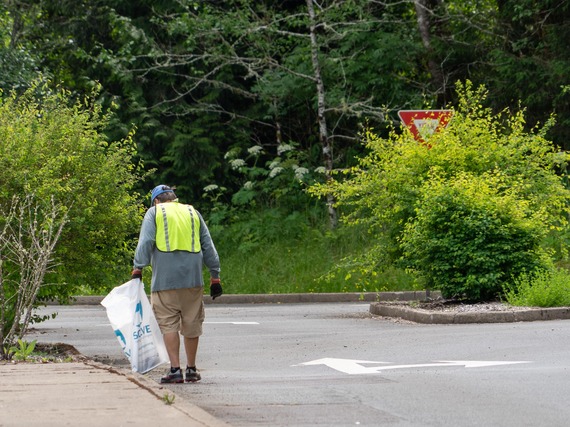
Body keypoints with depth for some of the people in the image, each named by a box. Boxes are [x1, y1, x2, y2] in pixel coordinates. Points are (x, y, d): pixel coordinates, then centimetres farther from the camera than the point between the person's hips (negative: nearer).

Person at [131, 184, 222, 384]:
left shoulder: (154, 213, 10)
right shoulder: (193, 213, 20)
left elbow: (145, 242, -4)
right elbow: (208, 246, 18)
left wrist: (138, 268, -3)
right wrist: (215, 276, 20)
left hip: (165, 278, -3)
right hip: (192, 278, 3)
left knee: (168, 324, -1)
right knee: (192, 324, 9)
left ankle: (175, 369, -8)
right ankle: (191, 370, 15)